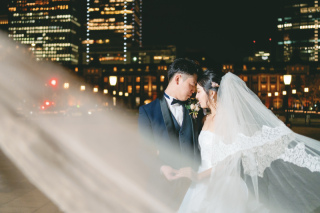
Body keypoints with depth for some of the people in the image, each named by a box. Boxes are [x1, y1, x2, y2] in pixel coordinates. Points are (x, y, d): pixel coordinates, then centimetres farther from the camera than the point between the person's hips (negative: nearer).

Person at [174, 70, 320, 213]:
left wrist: (198, 175, -24)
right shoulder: (208, 118, 12)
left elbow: (229, 160, -20)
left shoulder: (226, 118, -13)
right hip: (204, 184, 7)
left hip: (223, 186, -7)